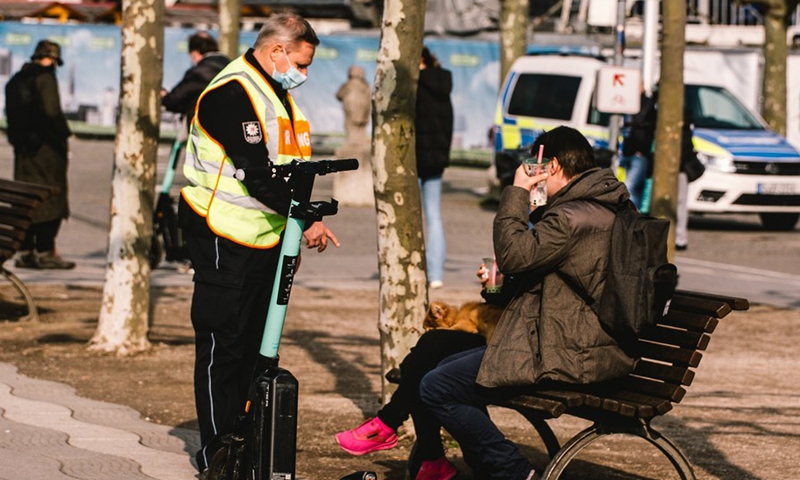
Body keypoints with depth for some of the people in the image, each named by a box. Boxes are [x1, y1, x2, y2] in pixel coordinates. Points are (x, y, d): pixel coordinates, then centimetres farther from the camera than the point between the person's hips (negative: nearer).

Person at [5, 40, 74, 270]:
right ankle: (45, 251, -7)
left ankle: (25, 251, 9)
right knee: (51, 197, -4)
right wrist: (64, 135, -9)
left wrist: (18, 138, 14)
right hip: (46, 146, -8)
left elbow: (11, 114, 15)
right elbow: (51, 111, -18)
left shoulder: (16, 80, 16)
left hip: (23, 146, 8)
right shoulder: (45, 76, -9)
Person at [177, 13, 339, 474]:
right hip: (224, 237, -10)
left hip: (264, 237, 10)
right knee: (221, 344, -4)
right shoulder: (234, 93, -17)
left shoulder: (277, 92, 16)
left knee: (253, 345, 13)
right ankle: (216, 452, 0)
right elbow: (257, 173, -23)